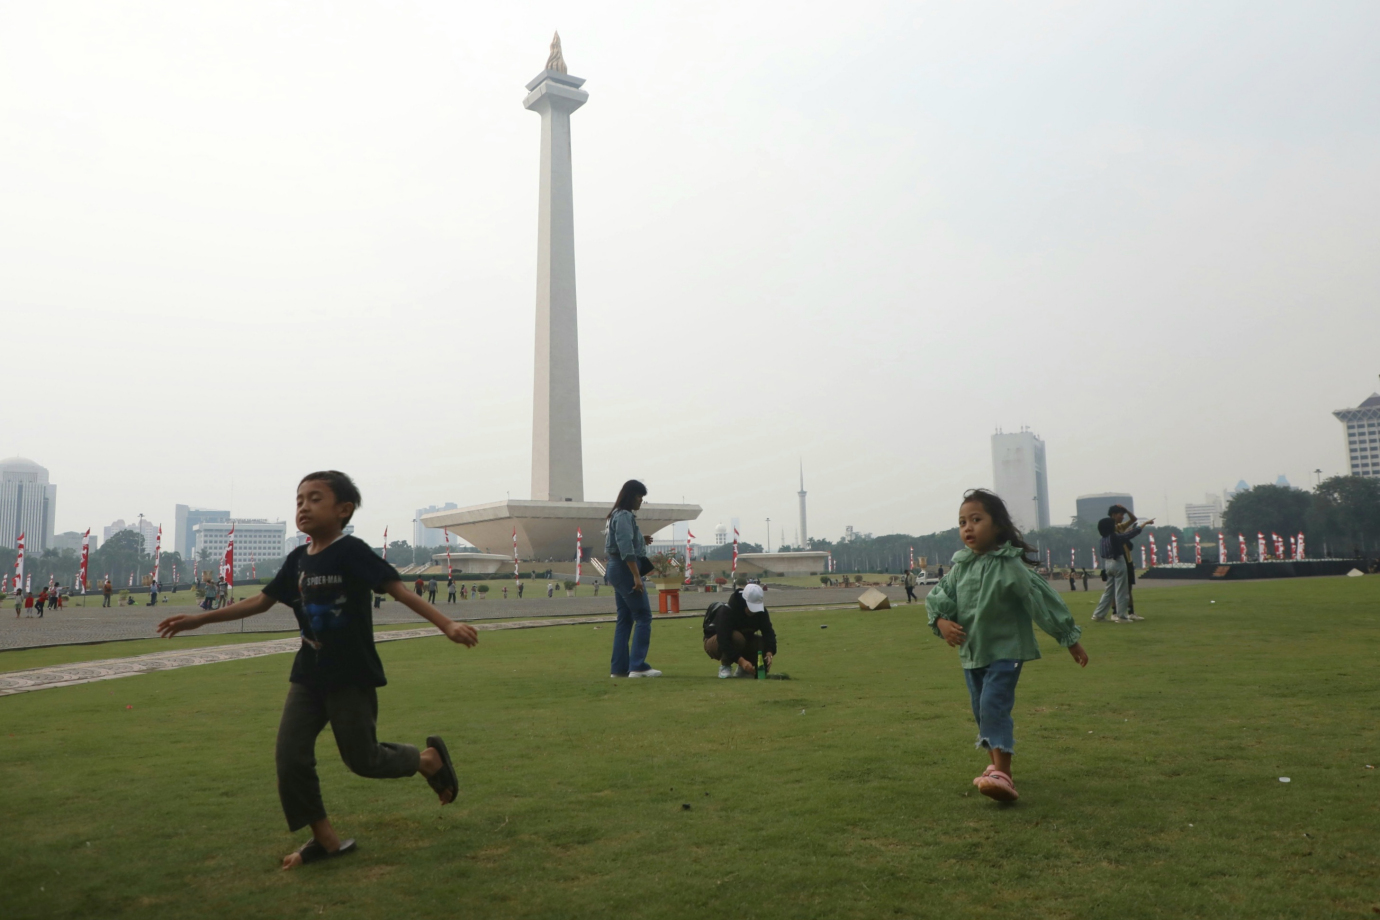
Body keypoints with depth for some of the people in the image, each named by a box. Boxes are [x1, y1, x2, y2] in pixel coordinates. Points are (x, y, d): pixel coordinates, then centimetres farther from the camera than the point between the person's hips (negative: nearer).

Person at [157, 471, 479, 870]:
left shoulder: (351, 551, -15)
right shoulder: (297, 560, 5)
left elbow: (399, 590, -21)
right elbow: (260, 601, 14)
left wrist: (447, 624, -30)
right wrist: (200, 618, 13)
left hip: (353, 676, -6)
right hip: (309, 674, 7)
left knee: (362, 758, 2)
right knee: (290, 757, 1)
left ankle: (430, 758, 28)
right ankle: (325, 839, 16)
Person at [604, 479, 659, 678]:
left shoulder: (618, 515, 18)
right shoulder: (624, 516, -14)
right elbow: (626, 550, -22)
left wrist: (642, 542, 11)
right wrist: (636, 576, -24)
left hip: (618, 570, 10)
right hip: (625, 570, -10)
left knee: (624, 619, 9)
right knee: (643, 617, -8)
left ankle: (619, 667, 9)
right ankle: (638, 665, -10)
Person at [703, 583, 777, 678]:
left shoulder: (761, 611, -13)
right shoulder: (726, 611, -32)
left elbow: (768, 632, -20)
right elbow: (723, 640, -39)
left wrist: (769, 653, -39)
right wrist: (741, 661, -48)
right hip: (714, 643, -6)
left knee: (763, 644, -21)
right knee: (736, 637, -38)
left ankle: (742, 670, 1)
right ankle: (725, 666, -14)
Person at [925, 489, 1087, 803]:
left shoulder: (1010, 566, -16)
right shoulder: (960, 567, 2)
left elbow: (1043, 598, -12)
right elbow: (937, 597, 8)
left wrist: (1070, 639, -7)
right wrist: (942, 621, -14)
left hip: (1006, 650, -6)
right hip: (970, 652, 6)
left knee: (995, 706, -18)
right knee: (981, 710, 15)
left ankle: (1002, 775, -18)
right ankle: (997, 765, 33)